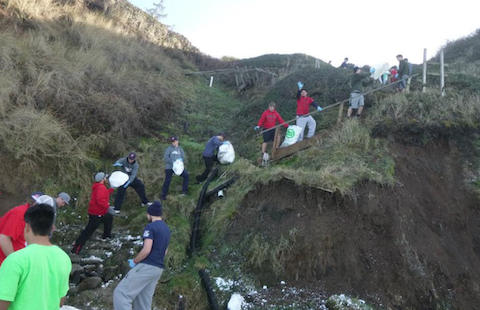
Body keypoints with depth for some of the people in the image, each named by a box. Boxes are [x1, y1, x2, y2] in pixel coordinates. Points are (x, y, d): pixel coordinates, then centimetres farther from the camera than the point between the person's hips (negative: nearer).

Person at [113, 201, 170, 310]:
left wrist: (134, 261, -5)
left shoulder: (150, 227, -10)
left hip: (147, 267, -9)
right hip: (158, 269, 9)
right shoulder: (167, 229, 16)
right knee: (144, 301, 13)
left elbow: (146, 250, -19)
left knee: (121, 293, -7)